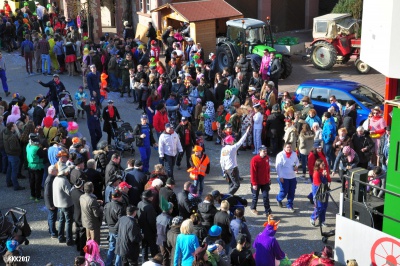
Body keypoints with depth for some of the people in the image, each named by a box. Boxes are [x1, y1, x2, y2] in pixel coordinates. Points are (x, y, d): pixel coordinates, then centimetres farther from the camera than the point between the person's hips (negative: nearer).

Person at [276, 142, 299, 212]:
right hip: (284, 177, -5)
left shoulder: (294, 154, 1)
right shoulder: (280, 155, -15)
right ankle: (278, 199, 33)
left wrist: (296, 166, -3)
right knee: (284, 192, 1)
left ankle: (289, 205, 22)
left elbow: (297, 161, 20)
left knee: (292, 192, 7)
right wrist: (280, 176, -15)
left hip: (292, 177, 5)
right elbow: (278, 167, -15)